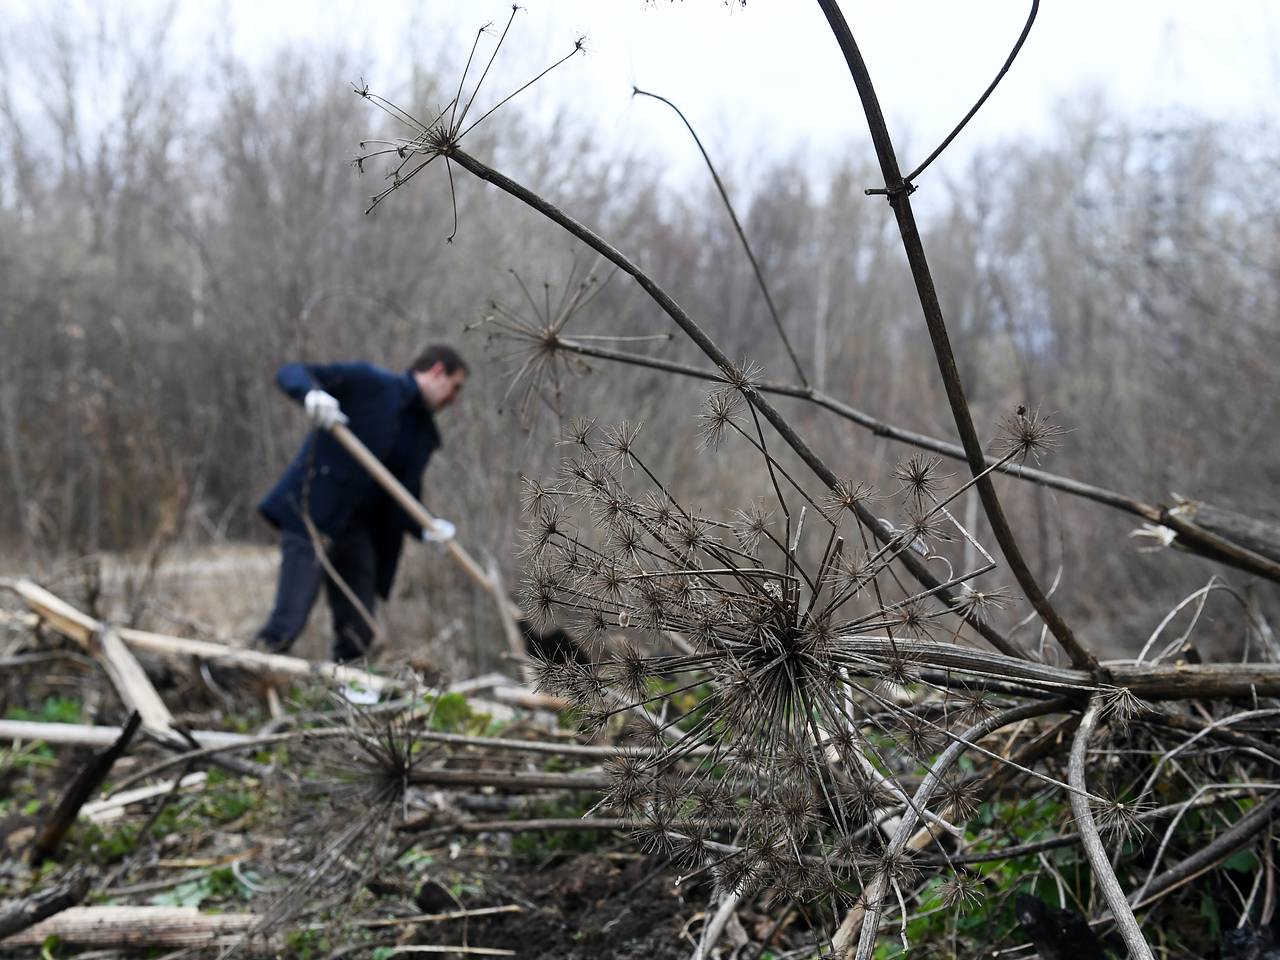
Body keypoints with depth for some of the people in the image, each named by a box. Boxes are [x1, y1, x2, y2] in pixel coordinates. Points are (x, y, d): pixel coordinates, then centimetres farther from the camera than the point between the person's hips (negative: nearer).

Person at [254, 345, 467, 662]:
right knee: (288, 622, -20)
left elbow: (403, 500, 10)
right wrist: (311, 393, -33)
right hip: (312, 514, -7)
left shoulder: (423, 434, 15)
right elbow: (290, 373, -9)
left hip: (359, 530, 7)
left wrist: (425, 529, -12)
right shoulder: (369, 382, -3)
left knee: (358, 637, 6)